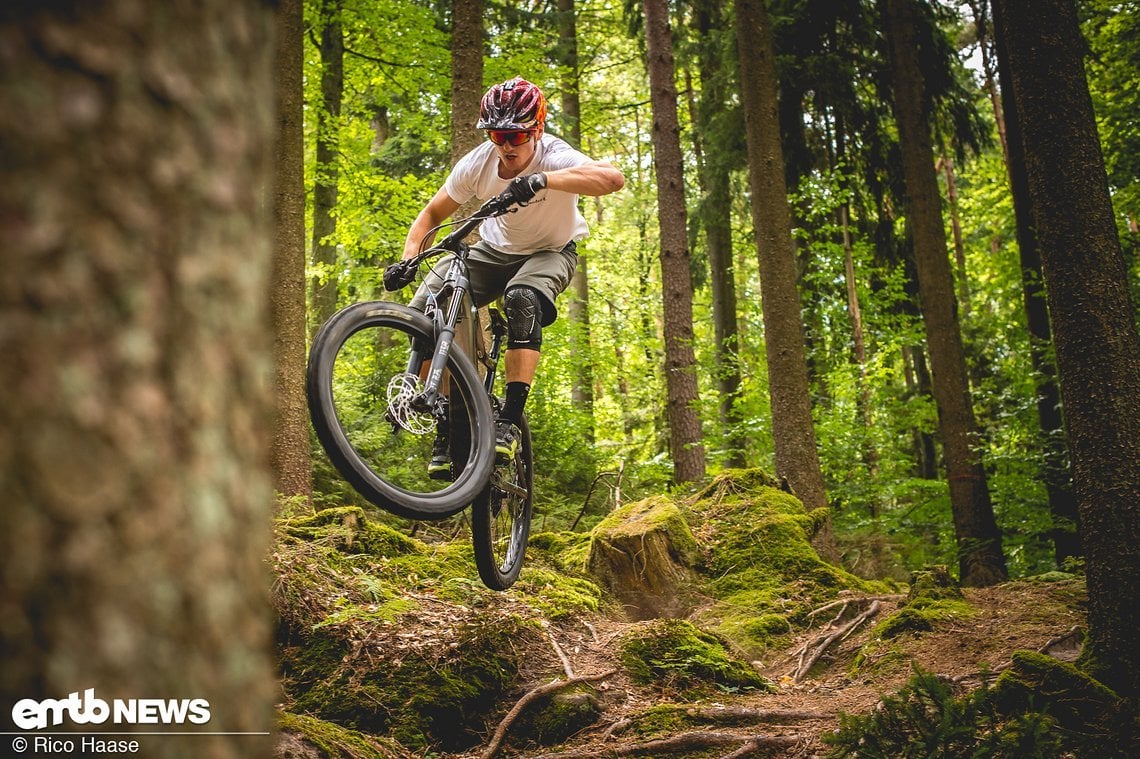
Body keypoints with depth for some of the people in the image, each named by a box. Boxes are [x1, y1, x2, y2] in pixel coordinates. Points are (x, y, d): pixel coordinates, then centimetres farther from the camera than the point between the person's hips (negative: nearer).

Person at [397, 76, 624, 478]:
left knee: (522, 299, -39)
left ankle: (510, 419, -31)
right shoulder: (477, 162, -18)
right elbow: (433, 213, -6)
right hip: (495, 249, 4)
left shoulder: (555, 158, -29)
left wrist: (543, 179, -62)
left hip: (550, 252, -3)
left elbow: (613, 178, -50)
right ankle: (446, 429, -7)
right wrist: (408, 259, -23)